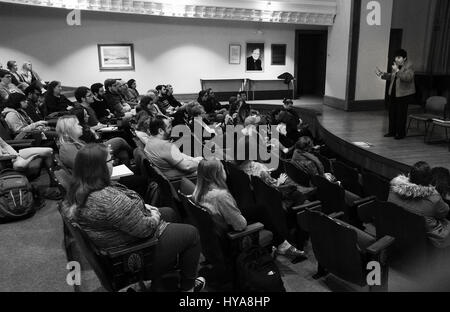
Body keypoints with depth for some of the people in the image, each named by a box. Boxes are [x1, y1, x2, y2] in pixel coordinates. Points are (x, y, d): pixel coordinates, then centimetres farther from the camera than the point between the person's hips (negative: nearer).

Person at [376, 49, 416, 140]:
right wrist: (382, 75, 10)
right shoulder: (396, 65, 10)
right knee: (392, 113, 11)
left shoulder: (409, 66, -12)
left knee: (401, 114, -3)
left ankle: (401, 133, 8)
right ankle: (392, 131, 22)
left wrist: (397, 71, -32)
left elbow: (408, 78, -27)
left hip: (404, 94, -8)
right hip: (393, 93, 8)